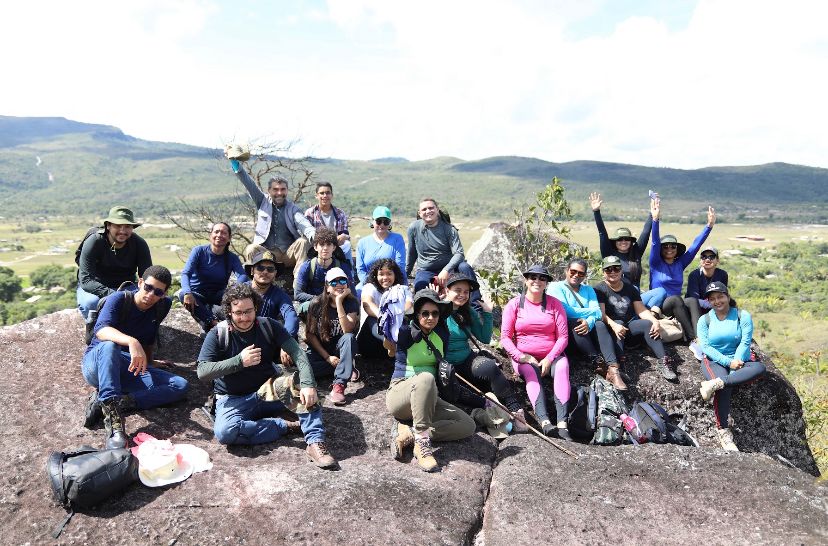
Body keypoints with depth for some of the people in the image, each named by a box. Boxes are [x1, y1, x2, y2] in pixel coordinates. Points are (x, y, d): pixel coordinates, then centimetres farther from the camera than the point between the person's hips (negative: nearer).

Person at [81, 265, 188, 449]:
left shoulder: (163, 306, 1)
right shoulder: (119, 299, -13)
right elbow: (101, 330, -32)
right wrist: (131, 342, -49)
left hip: (132, 369, 4)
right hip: (97, 364, -4)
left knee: (180, 385, -17)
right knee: (109, 346, -39)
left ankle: (110, 402, -30)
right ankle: (112, 416, -48)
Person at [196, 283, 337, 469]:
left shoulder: (268, 326, -5)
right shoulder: (217, 334, -7)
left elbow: (297, 352, -16)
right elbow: (202, 372, -14)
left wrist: (308, 384, -33)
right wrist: (239, 361, -26)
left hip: (268, 391, 1)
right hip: (233, 399, -1)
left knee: (299, 382, -29)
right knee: (224, 432, -33)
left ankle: (315, 442, -30)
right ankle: (285, 426, -19)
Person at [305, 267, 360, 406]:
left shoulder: (351, 303, -10)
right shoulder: (317, 304, -10)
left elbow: (347, 330, -27)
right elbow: (310, 334, -6)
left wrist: (339, 302, -30)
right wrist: (327, 357, -15)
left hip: (340, 349, 0)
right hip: (320, 349, 0)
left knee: (349, 337, -34)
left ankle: (339, 385, -37)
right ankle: (346, 368, -13)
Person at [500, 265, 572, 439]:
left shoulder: (554, 304, 8)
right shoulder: (514, 304, 5)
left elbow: (563, 336, 2)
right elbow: (505, 336, 0)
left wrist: (549, 358, -12)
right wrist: (521, 356, -14)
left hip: (551, 356, 1)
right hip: (524, 357, -1)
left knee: (562, 366, -30)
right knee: (531, 374, -32)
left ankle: (562, 423, -40)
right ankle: (545, 422, -48)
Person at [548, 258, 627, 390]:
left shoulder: (588, 289, 19)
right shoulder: (555, 287, 3)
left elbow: (598, 313, 1)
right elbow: (566, 312, -13)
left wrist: (589, 322, -22)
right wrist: (591, 311, -1)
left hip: (587, 332, 4)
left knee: (599, 324, -25)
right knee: (574, 323, -33)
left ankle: (612, 369, -40)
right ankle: (598, 362, -34)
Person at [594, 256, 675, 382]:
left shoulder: (629, 287, 13)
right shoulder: (600, 289, -4)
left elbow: (641, 310, 5)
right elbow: (601, 313, -17)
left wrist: (655, 321, -15)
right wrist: (614, 325, -37)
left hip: (631, 325, 4)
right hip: (612, 326, -4)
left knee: (648, 324, -22)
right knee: (619, 323, -35)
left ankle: (662, 362, -30)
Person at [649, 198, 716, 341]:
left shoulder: (680, 264, 13)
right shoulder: (656, 264, 2)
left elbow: (696, 245, 9)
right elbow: (655, 242, -13)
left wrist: (710, 225, 1)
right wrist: (655, 219, -27)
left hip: (677, 308, 4)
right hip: (657, 307, -4)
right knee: (676, 299, -34)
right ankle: (693, 339, -38)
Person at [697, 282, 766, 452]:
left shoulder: (743, 316, 4)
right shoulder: (704, 320, 6)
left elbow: (745, 342, -7)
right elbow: (706, 346, -5)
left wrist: (737, 361, -22)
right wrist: (728, 362, -18)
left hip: (740, 359, 2)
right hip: (714, 361, -1)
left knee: (759, 367, -32)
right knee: (725, 387, -32)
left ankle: (715, 383, -42)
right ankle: (723, 432, -31)